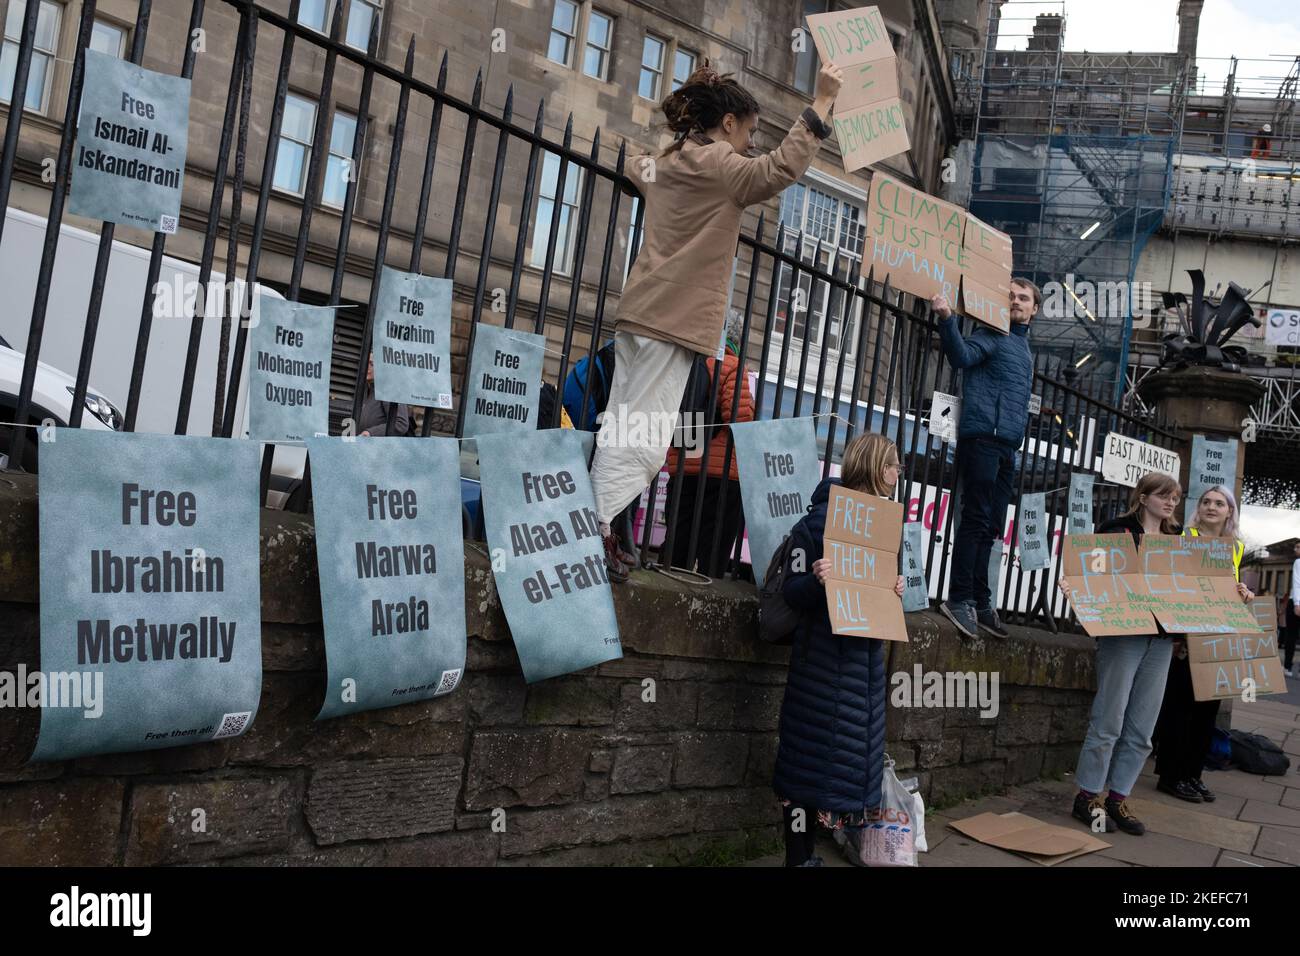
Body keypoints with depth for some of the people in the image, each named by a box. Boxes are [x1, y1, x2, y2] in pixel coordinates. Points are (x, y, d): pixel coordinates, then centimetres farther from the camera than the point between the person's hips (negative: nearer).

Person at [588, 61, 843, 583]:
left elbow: (640, 167, 42)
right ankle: (596, 533, -14)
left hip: (640, 314, 9)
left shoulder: (667, 163, 19)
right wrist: (822, 101, -14)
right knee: (644, 441, -10)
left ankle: (590, 527, 9)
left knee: (620, 428, 8)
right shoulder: (716, 165, -7)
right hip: (674, 320, -9)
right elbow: (781, 167, -17)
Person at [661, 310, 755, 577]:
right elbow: (739, 414, -18)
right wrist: (750, 405, 1)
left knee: (677, 548, 10)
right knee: (713, 554, 0)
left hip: (681, 468, 5)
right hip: (722, 471, -5)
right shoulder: (732, 364, -7)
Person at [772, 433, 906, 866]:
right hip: (824, 655, -7)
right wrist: (816, 581, -31)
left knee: (854, 752, 9)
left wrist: (894, 589, 2)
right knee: (811, 754, -3)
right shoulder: (817, 521, -11)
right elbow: (793, 592, -11)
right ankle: (799, 856, 5)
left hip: (866, 654, 8)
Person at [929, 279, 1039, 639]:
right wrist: (947, 320, -35)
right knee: (977, 520, -12)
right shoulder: (993, 334, 1)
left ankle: (980, 603, 11)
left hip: (1006, 447, 8)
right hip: (983, 437, -8)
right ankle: (960, 599, -10)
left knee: (989, 527, 8)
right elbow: (962, 356, -20)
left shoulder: (1024, 347, 26)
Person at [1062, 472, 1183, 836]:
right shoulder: (1118, 532, 0)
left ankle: (1117, 798, 14)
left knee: (1141, 729, 5)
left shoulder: (1176, 540, 17)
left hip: (1161, 639, 6)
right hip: (1123, 633, -6)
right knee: (1109, 721, -5)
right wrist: (1073, 585, -27)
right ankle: (1088, 796, 6)